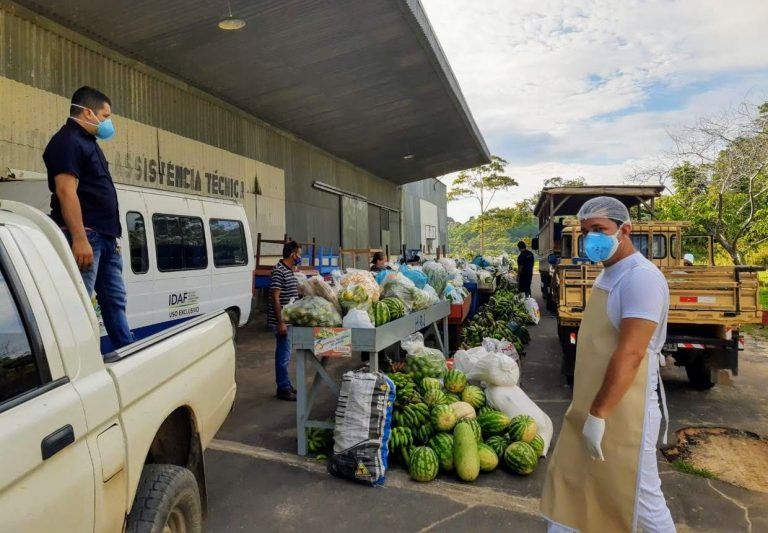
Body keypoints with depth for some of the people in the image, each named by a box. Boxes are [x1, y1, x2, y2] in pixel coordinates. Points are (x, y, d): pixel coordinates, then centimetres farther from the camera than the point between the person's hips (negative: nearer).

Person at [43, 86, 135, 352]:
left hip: (104, 237, 10)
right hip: (84, 236, -10)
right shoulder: (67, 141, -8)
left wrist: (113, 235, 21)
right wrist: (80, 239, -24)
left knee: (115, 301, 11)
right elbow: (66, 192, -18)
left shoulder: (87, 142, 22)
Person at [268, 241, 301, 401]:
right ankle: (283, 389, 8)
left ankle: (286, 384, 27)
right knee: (283, 354, -2)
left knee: (285, 352, 16)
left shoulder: (289, 270, 13)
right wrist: (280, 322, -22)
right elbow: (275, 298, -21)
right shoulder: (279, 271, -17)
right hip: (282, 320, -10)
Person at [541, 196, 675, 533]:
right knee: (569, 483, 17)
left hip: (622, 412, -9)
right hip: (589, 406, 9)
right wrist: (589, 409, 19)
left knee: (638, 498, 8)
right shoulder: (608, 275, 11)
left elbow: (630, 354, -25)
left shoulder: (640, 277, -19)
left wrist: (599, 415, -23)